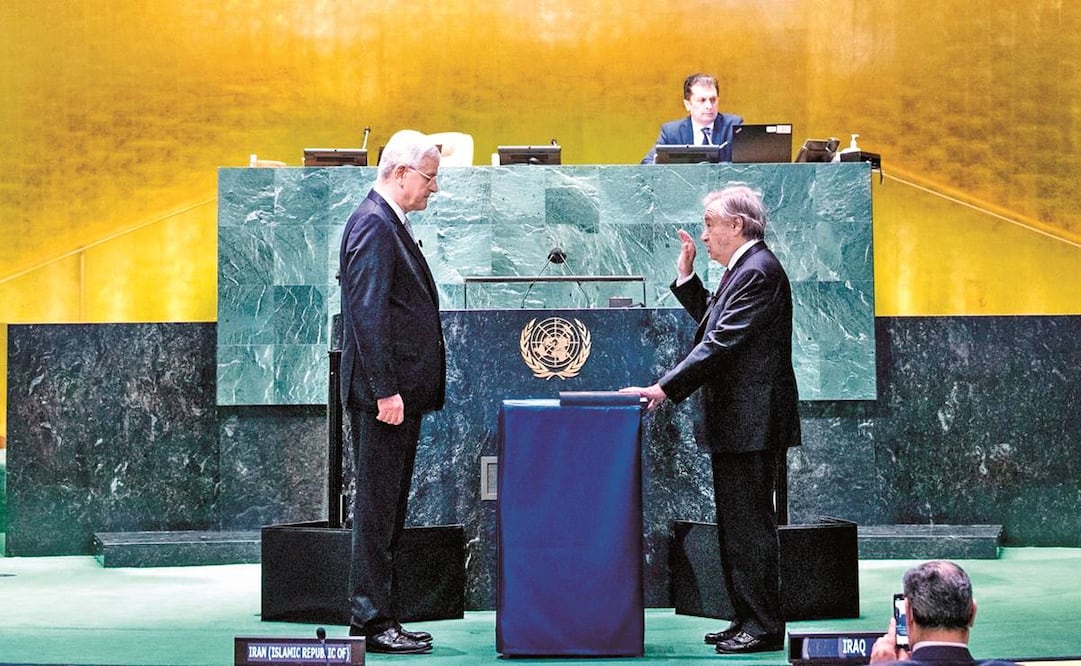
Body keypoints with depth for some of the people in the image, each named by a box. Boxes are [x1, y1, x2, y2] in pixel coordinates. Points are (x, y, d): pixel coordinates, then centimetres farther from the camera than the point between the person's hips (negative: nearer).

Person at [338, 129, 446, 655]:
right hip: (384, 392, -10)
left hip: (401, 389, 10)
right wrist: (384, 390, -23)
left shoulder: (389, 223, 19)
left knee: (387, 507, 13)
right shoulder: (373, 224, -13)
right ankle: (371, 619, -1)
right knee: (377, 507, -6)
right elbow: (367, 312, -21)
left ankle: (378, 616, 19)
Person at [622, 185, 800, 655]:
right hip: (734, 422, 11)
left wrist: (665, 388, -22)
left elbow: (722, 343, -22)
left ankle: (765, 626, 0)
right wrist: (686, 278, 15)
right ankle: (747, 618, 21)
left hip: (751, 423, -11)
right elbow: (713, 324, 23)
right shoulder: (743, 270, 17)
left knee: (750, 523, -6)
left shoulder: (758, 272, -16)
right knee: (735, 526, 14)